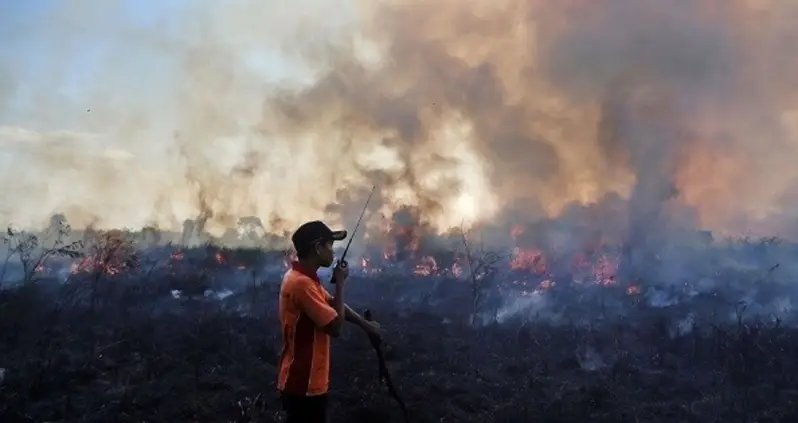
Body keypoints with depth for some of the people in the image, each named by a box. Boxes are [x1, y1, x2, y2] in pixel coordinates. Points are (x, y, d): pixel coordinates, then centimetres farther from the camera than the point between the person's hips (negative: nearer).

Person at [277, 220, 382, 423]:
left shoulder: (303, 278, 8)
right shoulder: (302, 283, -25)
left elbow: (333, 305, 20)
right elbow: (336, 326, -23)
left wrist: (365, 324, 24)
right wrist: (340, 283, -15)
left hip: (307, 381, 10)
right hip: (303, 384, -10)